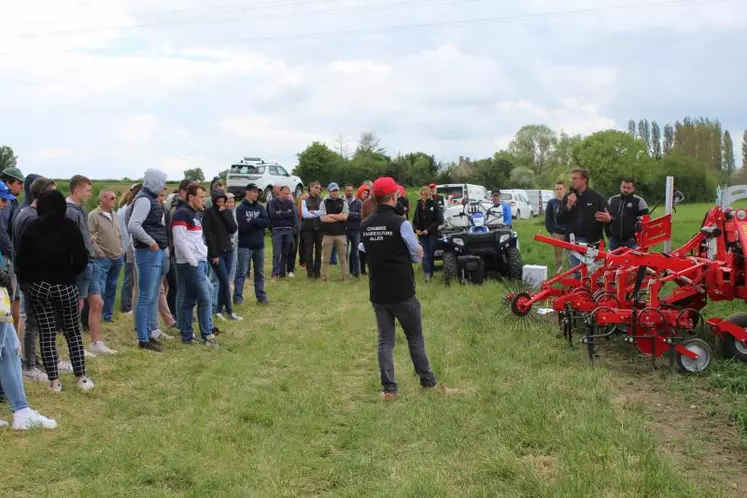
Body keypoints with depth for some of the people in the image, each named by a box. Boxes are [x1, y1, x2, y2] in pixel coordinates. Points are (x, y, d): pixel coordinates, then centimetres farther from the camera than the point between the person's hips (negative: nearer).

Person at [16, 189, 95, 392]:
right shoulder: (69, 226, -8)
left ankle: (54, 381, 6)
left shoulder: (31, 228, -2)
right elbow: (81, 259, -10)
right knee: (73, 333, 10)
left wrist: (28, 279, 14)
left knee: (47, 334, 6)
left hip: (38, 287, 1)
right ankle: (81, 378, 9)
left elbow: (22, 260, -2)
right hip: (65, 286, -1)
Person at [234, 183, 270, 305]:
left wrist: (252, 221, -16)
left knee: (260, 273, 12)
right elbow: (242, 226, -19)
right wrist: (258, 223, -9)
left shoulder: (260, 207, 9)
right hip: (245, 245, -5)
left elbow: (267, 222, -6)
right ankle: (238, 297, 0)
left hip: (259, 245, 5)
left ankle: (261, 296, 20)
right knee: (242, 272, -4)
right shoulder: (241, 208, -7)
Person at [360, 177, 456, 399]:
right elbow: (417, 255, -5)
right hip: (402, 293, -4)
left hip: (378, 294, 4)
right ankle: (429, 383, 20)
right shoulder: (400, 223, -15)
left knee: (385, 341, 10)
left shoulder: (365, 226, 2)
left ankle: (388, 389, 9)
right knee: (415, 338, 10)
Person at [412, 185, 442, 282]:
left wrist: (428, 230, -12)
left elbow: (439, 220, -7)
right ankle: (427, 274, -8)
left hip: (432, 234, -2)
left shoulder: (434, 204, -3)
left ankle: (430, 273, 14)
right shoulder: (418, 205, 8)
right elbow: (414, 221, 13)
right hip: (421, 234, 2)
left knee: (431, 254, 2)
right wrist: (416, 229, -7)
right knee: (425, 255, -7)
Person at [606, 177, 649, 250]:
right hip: (614, 240, 4)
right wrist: (608, 234, 9)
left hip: (631, 241, -4)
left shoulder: (639, 201, 0)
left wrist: (636, 237, -9)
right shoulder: (612, 200, 12)